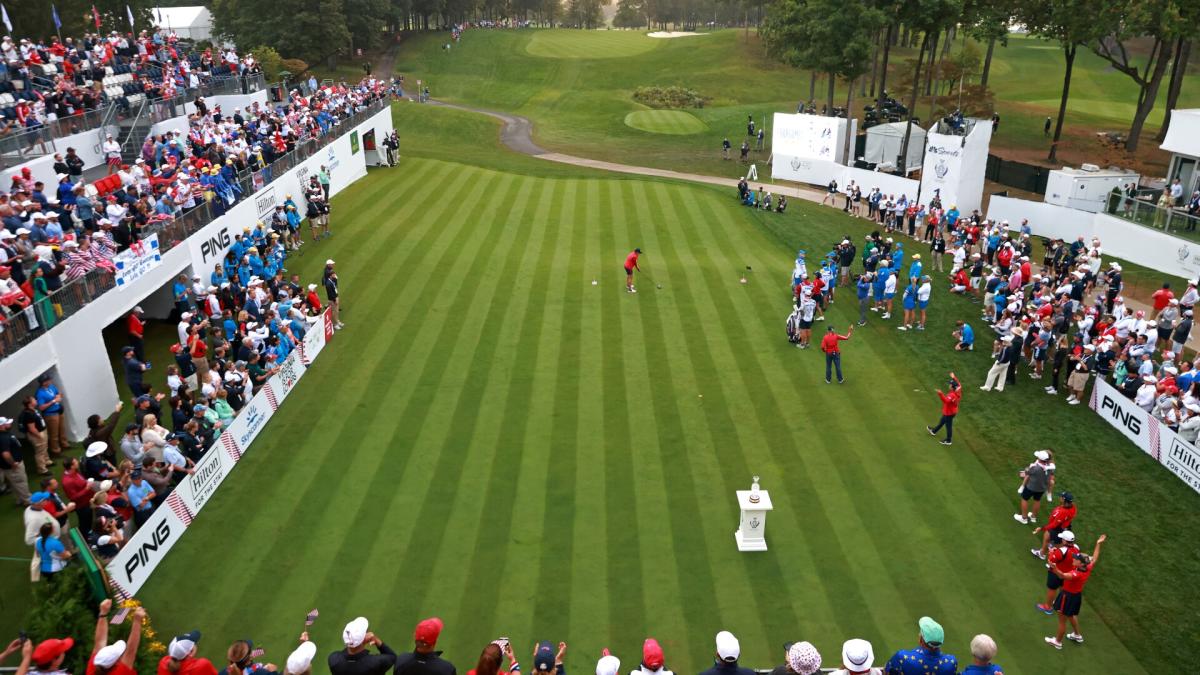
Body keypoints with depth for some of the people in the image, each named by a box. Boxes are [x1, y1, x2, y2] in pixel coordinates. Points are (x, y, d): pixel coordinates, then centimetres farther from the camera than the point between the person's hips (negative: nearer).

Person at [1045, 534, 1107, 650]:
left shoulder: (1077, 574, -38)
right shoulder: (1087, 569, -14)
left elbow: (1064, 576, -58)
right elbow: (1094, 559, 5)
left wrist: (1055, 570, -78)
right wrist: (1098, 544, 11)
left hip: (1069, 596, -8)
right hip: (1077, 595, 8)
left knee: (1062, 621, 12)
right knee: (1071, 616, 34)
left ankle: (1057, 642, 30)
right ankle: (1077, 635, 54)